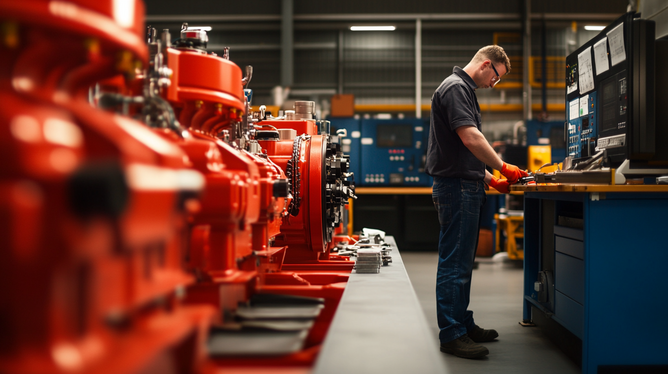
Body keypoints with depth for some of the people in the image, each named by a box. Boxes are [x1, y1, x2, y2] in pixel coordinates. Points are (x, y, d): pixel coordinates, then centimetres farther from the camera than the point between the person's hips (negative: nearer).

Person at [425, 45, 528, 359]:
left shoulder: (465, 90, 21)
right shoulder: (455, 87, -12)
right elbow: (471, 138, -23)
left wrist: (490, 179, 17)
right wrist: (503, 167, -14)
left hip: (466, 187, 11)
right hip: (456, 187, -11)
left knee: (461, 262, 15)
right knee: (454, 264, -7)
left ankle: (463, 324, 24)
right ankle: (452, 335, -3)